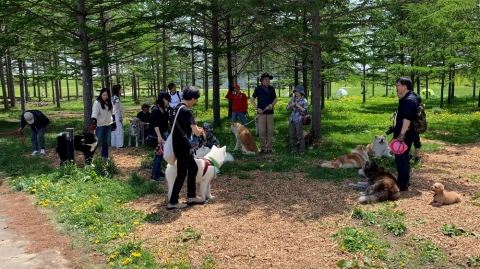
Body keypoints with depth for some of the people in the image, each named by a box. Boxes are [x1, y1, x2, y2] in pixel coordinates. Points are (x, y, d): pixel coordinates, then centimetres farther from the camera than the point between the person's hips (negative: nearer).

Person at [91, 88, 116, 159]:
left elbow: (112, 113, 18)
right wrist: (94, 120, -38)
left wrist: (114, 121, 18)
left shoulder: (110, 103, 8)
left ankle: (105, 156, 24)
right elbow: (94, 113, -22)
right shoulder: (97, 103, -12)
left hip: (108, 125, 6)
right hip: (100, 126, -6)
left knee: (106, 141, 14)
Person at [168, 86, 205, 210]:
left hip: (180, 145, 10)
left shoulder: (177, 108, 9)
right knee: (182, 173, 1)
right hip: (182, 146, -10)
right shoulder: (186, 111, -21)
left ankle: (191, 197, 26)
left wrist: (196, 129, 10)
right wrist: (201, 130, -3)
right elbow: (196, 132, -26)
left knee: (193, 168, 18)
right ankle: (172, 202, 10)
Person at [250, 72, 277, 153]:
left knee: (270, 130, 2)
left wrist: (271, 105, -4)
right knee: (262, 131, -2)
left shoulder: (272, 89, 9)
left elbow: (275, 99, 17)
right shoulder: (258, 89, 2)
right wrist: (257, 108, -5)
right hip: (261, 112, -2)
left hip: (270, 112, 2)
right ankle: (263, 147, 8)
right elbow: (252, 99, 6)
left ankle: (269, 147, 10)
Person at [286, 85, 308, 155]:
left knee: (300, 135, -3)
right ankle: (293, 149, 19)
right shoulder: (293, 99, 7)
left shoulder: (304, 101, -7)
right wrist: (291, 105, -9)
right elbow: (287, 107, 11)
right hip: (292, 119, 5)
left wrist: (299, 106, -21)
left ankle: (302, 150, 8)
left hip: (299, 120, -5)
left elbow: (306, 111, -11)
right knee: (292, 135, 8)